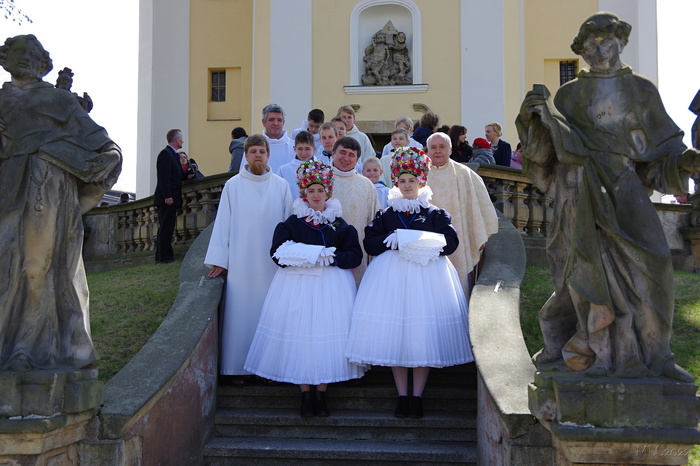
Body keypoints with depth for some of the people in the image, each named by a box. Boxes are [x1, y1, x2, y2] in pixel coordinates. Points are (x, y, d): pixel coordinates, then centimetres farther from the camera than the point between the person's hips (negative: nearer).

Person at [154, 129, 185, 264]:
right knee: (165, 228, -9)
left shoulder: (173, 155, 21)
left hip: (171, 199, 10)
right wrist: (167, 196, -24)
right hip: (167, 199, -10)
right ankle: (162, 257, -7)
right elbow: (163, 177, -18)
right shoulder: (165, 154, -10)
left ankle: (167, 255, 13)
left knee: (167, 229, 10)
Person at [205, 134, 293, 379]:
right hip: (241, 263, -1)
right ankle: (238, 366, 10)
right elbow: (223, 223, 3)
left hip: (272, 263, 1)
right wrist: (219, 260, -1)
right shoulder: (232, 186, 4)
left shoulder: (281, 186, 6)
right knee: (240, 311, 1)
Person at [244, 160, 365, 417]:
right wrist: (306, 257, -14)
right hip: (297, 285, 0)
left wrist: (329, 258, -14)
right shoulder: (291, 223, 6)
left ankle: (321, 394, 9)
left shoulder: (339, 224, 7)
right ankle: (305, 394, 8)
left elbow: (355, 255, 0)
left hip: (332, 287, 1)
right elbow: (278, 253, -3)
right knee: (299, 335, -2)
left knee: (327, 336, -2)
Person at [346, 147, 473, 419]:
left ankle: (417, 397, 6)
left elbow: (451, 242, -3)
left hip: (428, 274, -1)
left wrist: (424, 244, -14)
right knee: (394, 335, -1)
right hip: (392, 275, 2)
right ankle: (402, 396, 9)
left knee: (424, 334, -4)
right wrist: (393, 240, -12)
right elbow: (370, 242, 3)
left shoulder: (436, 214, 8)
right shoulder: (387, 215, 13)